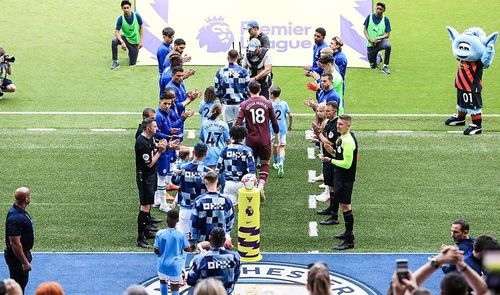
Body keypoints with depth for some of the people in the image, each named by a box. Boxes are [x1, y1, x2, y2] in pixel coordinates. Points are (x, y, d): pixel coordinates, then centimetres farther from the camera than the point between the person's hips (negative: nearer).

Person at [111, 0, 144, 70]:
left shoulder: (136, 16, -16)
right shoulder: (120, 19, -17)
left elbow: (141, 28, -3)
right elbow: (117, 32, -18)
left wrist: (141, 41, -9)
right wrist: (122, 42, -35)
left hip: (135, 41, 0)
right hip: (125, 38, 0)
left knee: (132, 63, 1)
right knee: (114, 41, -34)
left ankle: (131, 53, 38)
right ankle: (115, 62, -19)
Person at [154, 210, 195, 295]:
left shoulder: (160, 233, -12)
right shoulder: (181, 234, -11)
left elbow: (156, 251, -7)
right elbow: (187, 249, 1)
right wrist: (192, 249, 24)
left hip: (163, 265, 1)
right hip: (175, 266, -1)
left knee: (163, 281, 27)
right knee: (175, 288, 4)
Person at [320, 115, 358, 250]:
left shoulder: (348, 141, -23)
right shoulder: (343, 137, 10)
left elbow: (347, 163, -25)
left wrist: (330, 160, -18)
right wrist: (332, 151, 8)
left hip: (345, 178, -11)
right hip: (340, 177, 11)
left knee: (345, 206, -9)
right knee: (344, 204, 21)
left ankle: (349, 241, -8)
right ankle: (348, 232, 35)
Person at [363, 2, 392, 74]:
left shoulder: (385, 19, -6)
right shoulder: (370, 17, -3)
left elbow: (388, 35, -6)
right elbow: (365, 29, 3)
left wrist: (377, 38, -20)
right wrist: (369, 39, -13)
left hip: (380, 41, -1)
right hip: (370, 44, 1)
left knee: (388, 45, -38)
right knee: (373, 66, 4)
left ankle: (385, 66, -24)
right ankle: (378, 57, 41)